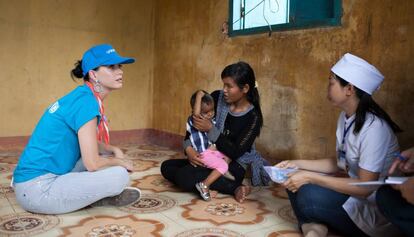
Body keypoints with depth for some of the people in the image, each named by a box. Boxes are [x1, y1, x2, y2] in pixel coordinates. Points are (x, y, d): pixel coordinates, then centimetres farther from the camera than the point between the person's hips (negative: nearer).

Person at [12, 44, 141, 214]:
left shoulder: (82, 97, 7)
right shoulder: (86, 101, -20)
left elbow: (91, 144, 19)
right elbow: (92, 163, -21)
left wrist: (115, 150, 2)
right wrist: (120, 162, -3)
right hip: (36, 190, -10)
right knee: (119, 175, -19)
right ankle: (100, 198, 8)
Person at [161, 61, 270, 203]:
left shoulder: (253, 117, -17)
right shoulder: (217, 98, -5)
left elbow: (235, 152, -22)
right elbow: (193, 123, -1)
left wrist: (211, 129, -27)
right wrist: (188, 148, -18)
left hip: (233, 166, -7)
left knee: (184, 177, -26)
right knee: (166, 167, -3)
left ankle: (235, 188, -16)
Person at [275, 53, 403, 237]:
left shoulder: (374, 127, -24)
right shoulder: (345, 117, 1)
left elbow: (365, 188, -24)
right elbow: (339, 163, 9)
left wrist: (310, 177, -24)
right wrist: (298, 164, 1)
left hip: (379, 211, -8)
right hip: (357, 193, 9)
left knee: (309, 197, -29)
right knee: (295, 183, -3)